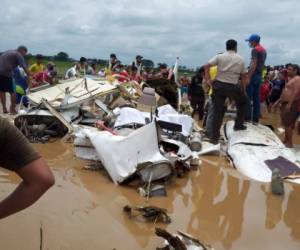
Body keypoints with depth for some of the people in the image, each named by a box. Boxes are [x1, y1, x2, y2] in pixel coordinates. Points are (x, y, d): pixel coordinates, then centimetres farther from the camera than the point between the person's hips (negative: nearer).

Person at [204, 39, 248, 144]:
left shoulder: (220, 56, 3)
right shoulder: (240, 59, 6)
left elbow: (206, 66, -9)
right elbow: (243, 76, 7)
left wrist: (208, 79, -4)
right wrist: (244, 90, 15)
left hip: (218, 85, 1)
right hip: (233, 87, -1)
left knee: (217, 111, 4)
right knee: (242, 102, 28)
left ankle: (214, 137, 4)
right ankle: (238, 124, 32)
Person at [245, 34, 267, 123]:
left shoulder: (255, 50, -12)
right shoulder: (264, 50, 17)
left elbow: (253, 65, -19)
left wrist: (248, 77, -20)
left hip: (254, 75, -9)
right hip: (259, 75, 9)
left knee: (248, 97, -5)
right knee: (256, 97, 8)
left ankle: (247, 117, -6)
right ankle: (256, 118, 10)